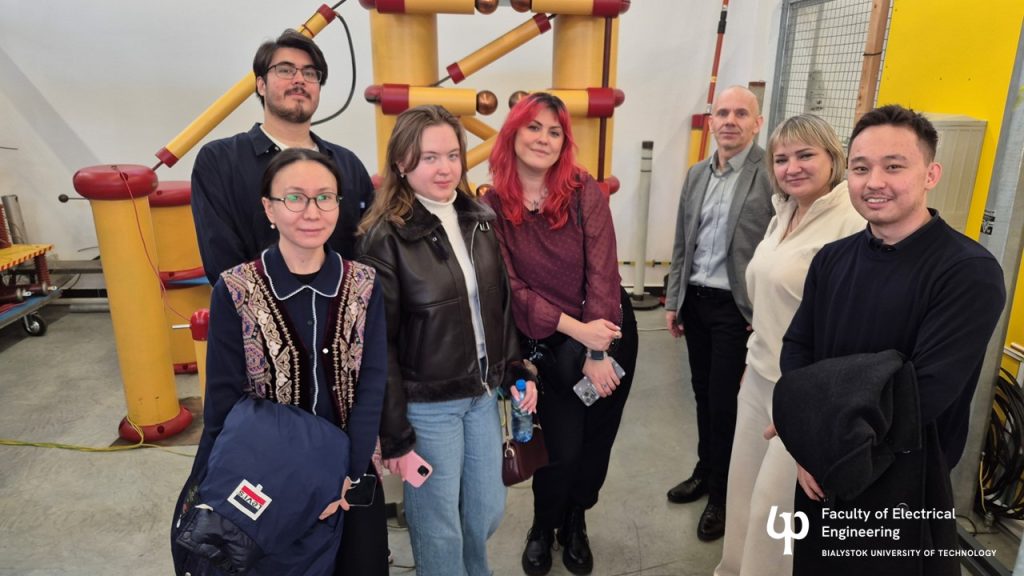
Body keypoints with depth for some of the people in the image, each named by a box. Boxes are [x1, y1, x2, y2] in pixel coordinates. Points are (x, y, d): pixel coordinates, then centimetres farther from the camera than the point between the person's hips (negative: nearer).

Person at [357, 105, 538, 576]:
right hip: (427, 406, -6)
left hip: (483, 395, 6)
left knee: (488, 510, 20)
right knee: (440, 529, 11)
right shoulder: (384, 238, -16)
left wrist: (517, 371, 7)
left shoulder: (481, 220, 2)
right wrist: (395, 437, -13)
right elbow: (378, 346, -15)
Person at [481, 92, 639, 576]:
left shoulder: (585, 191, -11)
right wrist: (576, 330, -21)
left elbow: (602, 271, -14)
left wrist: (597, 353, -18)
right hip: (548, 345, -1)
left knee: (596, 440, 15)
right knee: (561, 448, 2)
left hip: (610, 333, 1)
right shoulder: (493, 206, -10)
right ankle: (543, 529, 36)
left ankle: (575, 524, 44)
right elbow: (512, 288, -13)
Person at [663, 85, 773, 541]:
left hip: (738, 307, -6)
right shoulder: (696, 174, 9)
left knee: (725, 402, 4)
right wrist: (672, 300, 11)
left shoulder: (773, 174, -11)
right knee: (703, 394, 18)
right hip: (695, 300, 6)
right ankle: (705, 472, 37)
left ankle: (722, 494, 25)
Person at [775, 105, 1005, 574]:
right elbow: (796, 348, -1)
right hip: (823, 474, 5)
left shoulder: (970, 273, -17)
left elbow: (926, 394, -23)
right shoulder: (832, 259, -1)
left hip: (904, 488, -4)